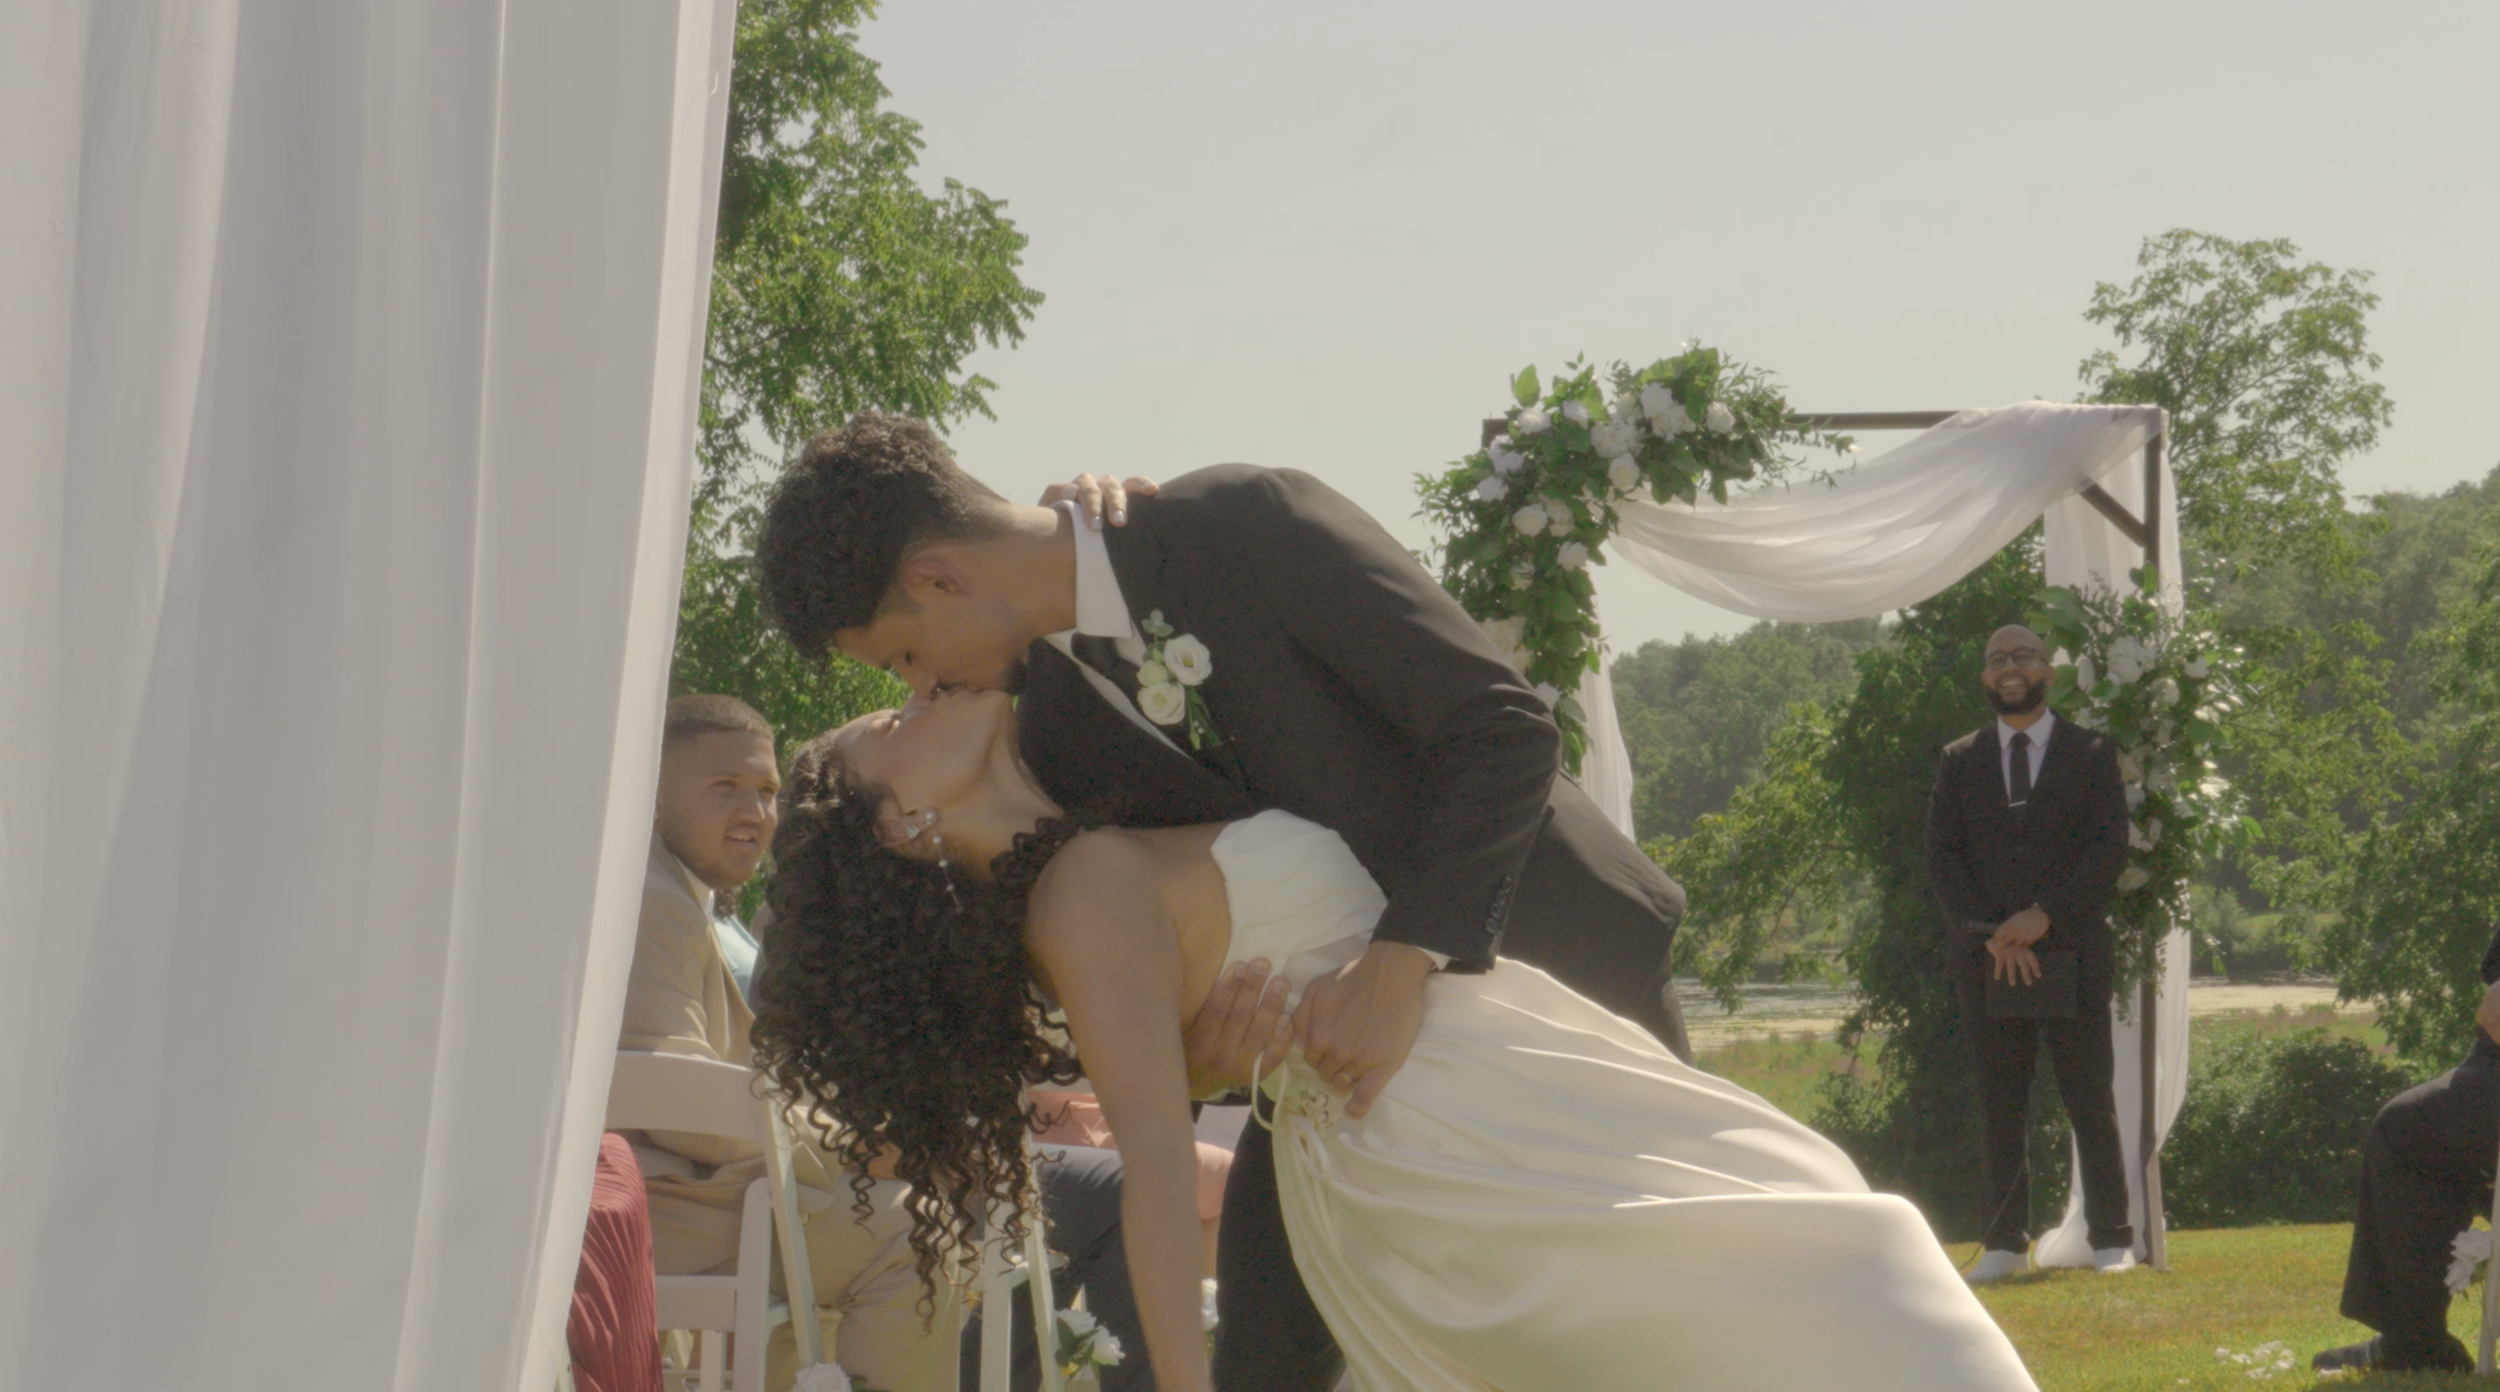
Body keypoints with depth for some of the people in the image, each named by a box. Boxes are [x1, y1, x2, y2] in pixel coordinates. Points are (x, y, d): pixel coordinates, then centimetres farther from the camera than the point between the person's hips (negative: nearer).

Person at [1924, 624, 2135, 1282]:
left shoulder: (2091, 753, 7)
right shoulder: (1959, 761, 12)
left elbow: (2111, 851, -2)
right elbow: (1941, 861, 6)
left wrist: (2044, 916, -13)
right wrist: (1991, 934, -9)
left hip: (2072, 950, -2)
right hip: (1984, 956, 2)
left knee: (2090, 1099, -1)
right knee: (1999, 1103, 1)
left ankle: (2112, 1240, 4)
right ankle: (2004, 1243, 5)